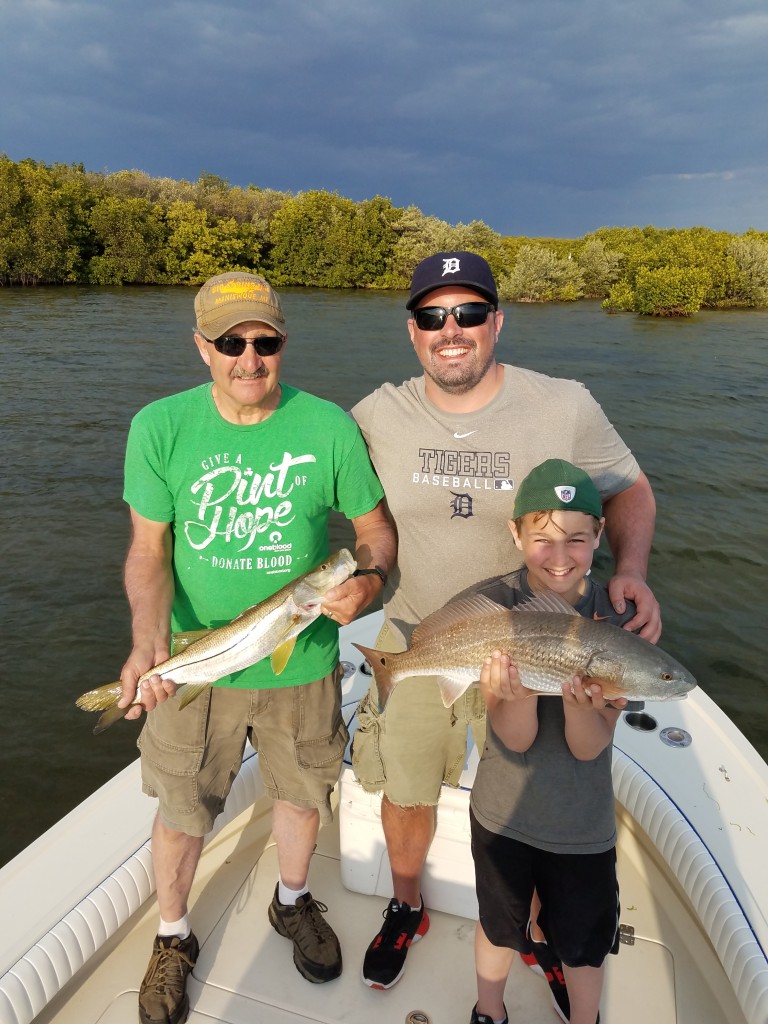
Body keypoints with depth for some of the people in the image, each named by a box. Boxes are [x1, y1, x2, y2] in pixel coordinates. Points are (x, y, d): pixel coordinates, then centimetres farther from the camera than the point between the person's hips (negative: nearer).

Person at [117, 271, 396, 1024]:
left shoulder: (328, 426, -13)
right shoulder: (160, 427, -13)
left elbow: (376, 528, -3)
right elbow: (148, 549, -9)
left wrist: (368, 580, -24)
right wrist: (148, 639, -25)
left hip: (302, 661, 1)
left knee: (303, 792, 22)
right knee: (180, 809, 17)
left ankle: (291, 904, 54)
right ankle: (172, 939, 48)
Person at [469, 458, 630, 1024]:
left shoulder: (616, 616, -16)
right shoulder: (493, 607, -19)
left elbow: (588, 748, -17)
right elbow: (515, 740, -20)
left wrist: (580, 702, -39)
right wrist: (521, 691, -41)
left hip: (584, 822, 0)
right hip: (504, 811, 0)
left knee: (585, 944, 21)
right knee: (498, 925, 25)